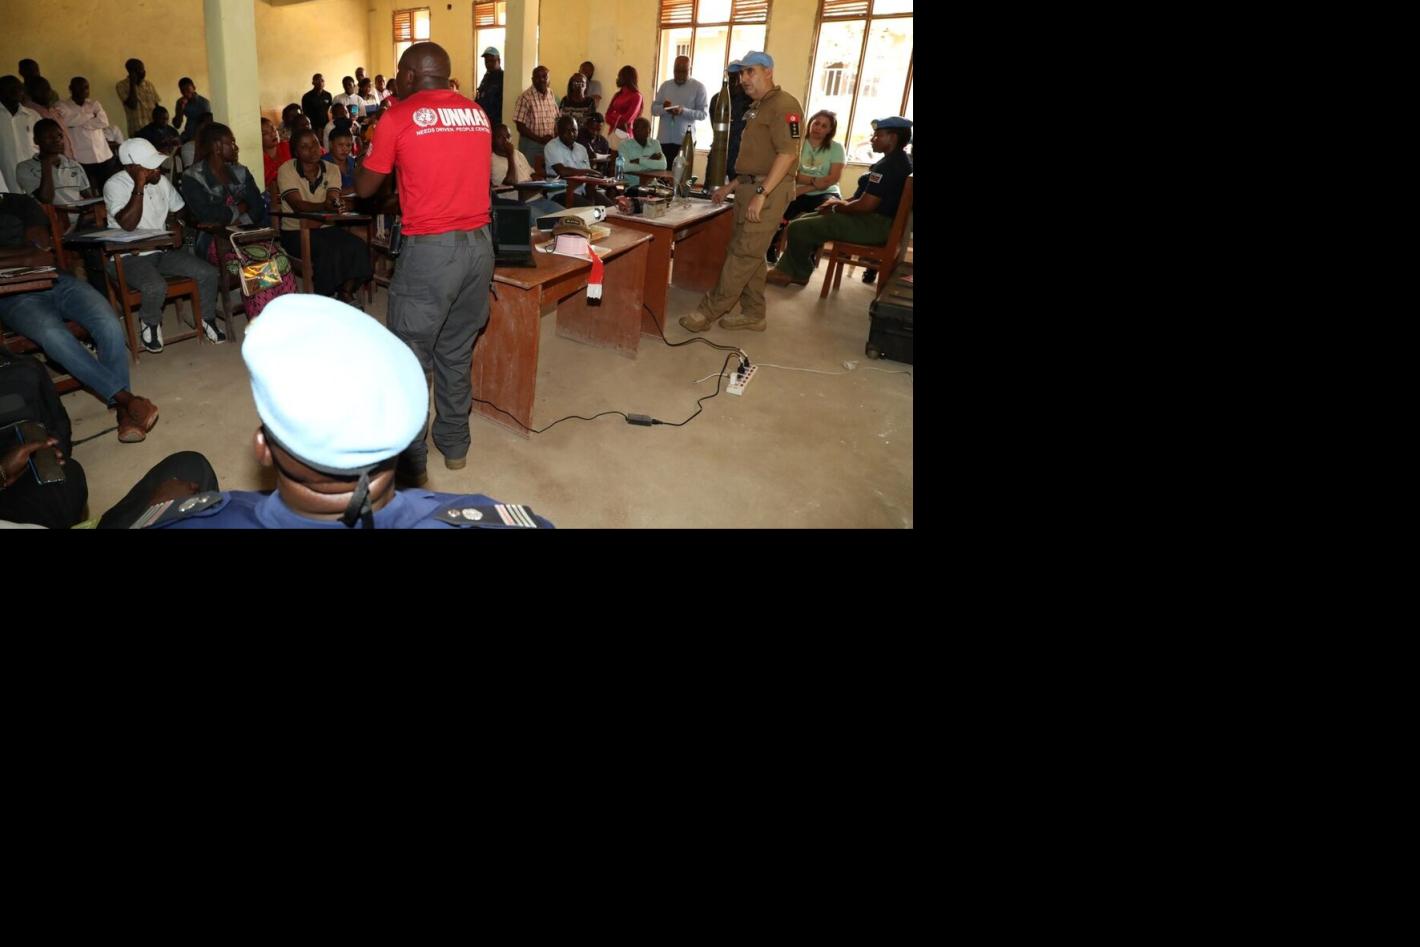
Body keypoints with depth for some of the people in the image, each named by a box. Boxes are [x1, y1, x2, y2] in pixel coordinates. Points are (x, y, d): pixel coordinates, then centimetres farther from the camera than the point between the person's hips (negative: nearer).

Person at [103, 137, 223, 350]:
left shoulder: (161, 181, 7)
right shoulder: (114, 185, -12)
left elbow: (176, 211, 25)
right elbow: (127, 224, -26)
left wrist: (175, 225, 2)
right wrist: (139, 187, -26)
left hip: (163, 251, 6)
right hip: (131, 257, -6)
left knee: (209, 273, -15)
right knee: (156, 287, -34)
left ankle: (207, 318, 10)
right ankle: (150, 323, -1)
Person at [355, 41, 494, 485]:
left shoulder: (399, 118, -3)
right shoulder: (478, 114, 12)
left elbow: (364, 188, 7)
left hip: (430, 248, -6)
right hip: (479, 244, 6)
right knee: (457, 352, 17)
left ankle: (410, 460, 11)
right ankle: (455, 445, 28)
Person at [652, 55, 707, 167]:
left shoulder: (698, 87, 2)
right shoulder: (665, 85, 13)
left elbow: (703, 113, -5)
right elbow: (653, 108, 11)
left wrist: (683, 111, -20)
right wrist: (663, 108, -13)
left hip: (685, 140, -3)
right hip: (664, 139, 3)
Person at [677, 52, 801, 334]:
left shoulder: (783, 105, -11)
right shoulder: (757, 107, 20)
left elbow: (788, 153, -21)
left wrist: (761, 193, -27)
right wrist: (731, 187, 20)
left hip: (769, 190, -10)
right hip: (750, 187, 10)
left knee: (743, 254, -7)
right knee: (750, 253, 11)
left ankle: (708, 312, -5)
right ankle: (753, 315, 19)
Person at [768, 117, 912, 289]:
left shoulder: (889, 165, -21)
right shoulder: (902, 160, 14)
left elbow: (865, 205, -25)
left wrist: (837, 208, -7)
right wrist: (841, 202, 9)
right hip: (878, 220, 12)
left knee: (798, 228, -12)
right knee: (808, 220, 20)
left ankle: (799, 274, 12)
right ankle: (786, 270, 16)